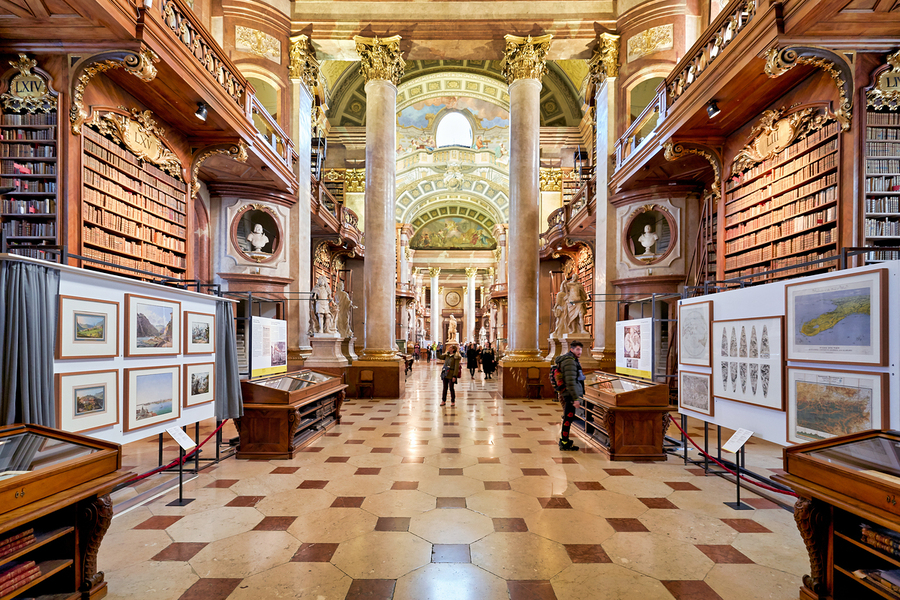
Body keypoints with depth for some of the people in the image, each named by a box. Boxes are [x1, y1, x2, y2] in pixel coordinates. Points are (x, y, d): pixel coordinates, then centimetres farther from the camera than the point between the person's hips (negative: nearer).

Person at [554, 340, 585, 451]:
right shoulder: (570, 361, -17)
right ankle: (564, 444, 2)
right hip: (570, 395, -11)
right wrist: (576, 398, -24)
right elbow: (570, 382, -23)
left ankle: (564, 441, 28)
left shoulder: (573, 360, 18)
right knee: (568, 418, -5)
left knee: (567, 418, 17)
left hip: (568, 395, 11)